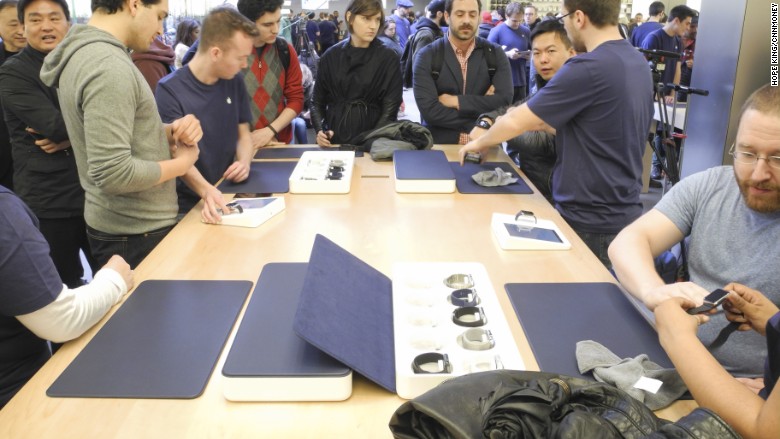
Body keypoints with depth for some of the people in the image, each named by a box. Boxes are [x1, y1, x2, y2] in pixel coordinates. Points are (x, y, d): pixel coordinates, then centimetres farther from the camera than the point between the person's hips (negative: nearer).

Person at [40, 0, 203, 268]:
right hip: (138, 234, -9)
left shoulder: (82, 53, 7)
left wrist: (170, 132, -2)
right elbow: (113, 173, -30)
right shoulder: (108, 66, -25)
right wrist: (183, 162, -15)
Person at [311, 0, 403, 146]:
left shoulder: (389, 58, -1)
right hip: (334, 140, 1)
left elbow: (390, 109, -5)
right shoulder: (331, 56, 5)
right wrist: (319, 130, -9)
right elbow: (318, 101, 9)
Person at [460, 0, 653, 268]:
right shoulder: (638, 62, 5)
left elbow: (515, 121, -15)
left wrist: (480, 143, 3)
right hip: (625, 215, 8)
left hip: (590, 222, -8)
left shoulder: (588, 68, -22)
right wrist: (536, 121, 16)